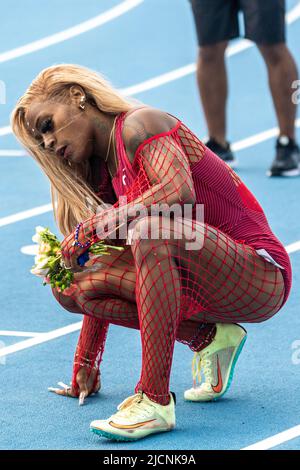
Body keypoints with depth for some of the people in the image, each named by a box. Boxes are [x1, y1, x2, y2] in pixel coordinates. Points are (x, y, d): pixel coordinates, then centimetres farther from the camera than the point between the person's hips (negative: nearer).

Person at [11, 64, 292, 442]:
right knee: (82, 284, -4)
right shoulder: (103, 172, 15)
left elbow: (179, 192, -31)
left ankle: (156, 401, -35)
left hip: (260, 275, -9)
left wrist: (89, 229, -24)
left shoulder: (139, 124, -10)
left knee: (148, 231, -35)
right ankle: (209, 339, 7)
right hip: (202, 287, 9)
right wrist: (86, 363, 15)